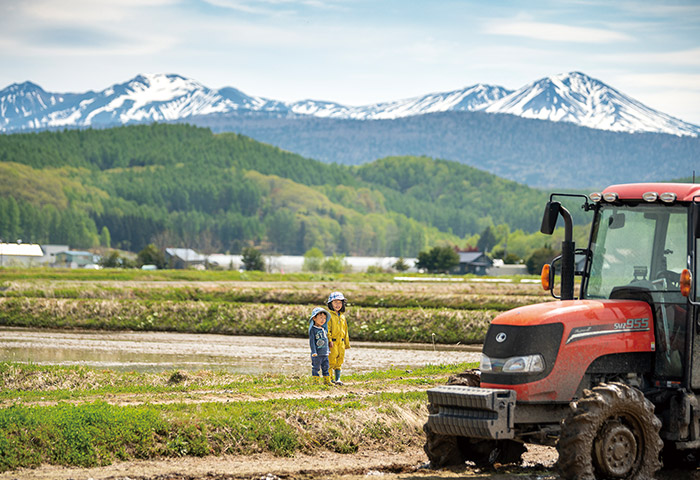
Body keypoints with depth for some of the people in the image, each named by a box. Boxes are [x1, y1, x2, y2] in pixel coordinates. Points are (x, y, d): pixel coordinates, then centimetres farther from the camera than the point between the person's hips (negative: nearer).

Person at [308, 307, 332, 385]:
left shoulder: (324, 329, 14)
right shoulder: (313, 329, -9)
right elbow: (312, 341, -13)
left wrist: (328, 350, 25)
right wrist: (314, 352, -18)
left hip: (325, 353, 7)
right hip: (317, 354, -7)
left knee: (325, 368, 11)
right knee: (316, 368, -1)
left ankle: (327, 381, 17)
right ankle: (316, 381, 3)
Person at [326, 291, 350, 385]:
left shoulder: (342, 316, 17)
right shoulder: (329, 315, -5)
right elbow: (327, 329, -12)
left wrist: (347, 343, 22)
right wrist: (329, 341, -20)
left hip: (341, 342, 7)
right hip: (332, 342, -7)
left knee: (339, 361, 6)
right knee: (331, 360, -6)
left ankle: (337, 379, 9)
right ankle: (330, 379, -1)